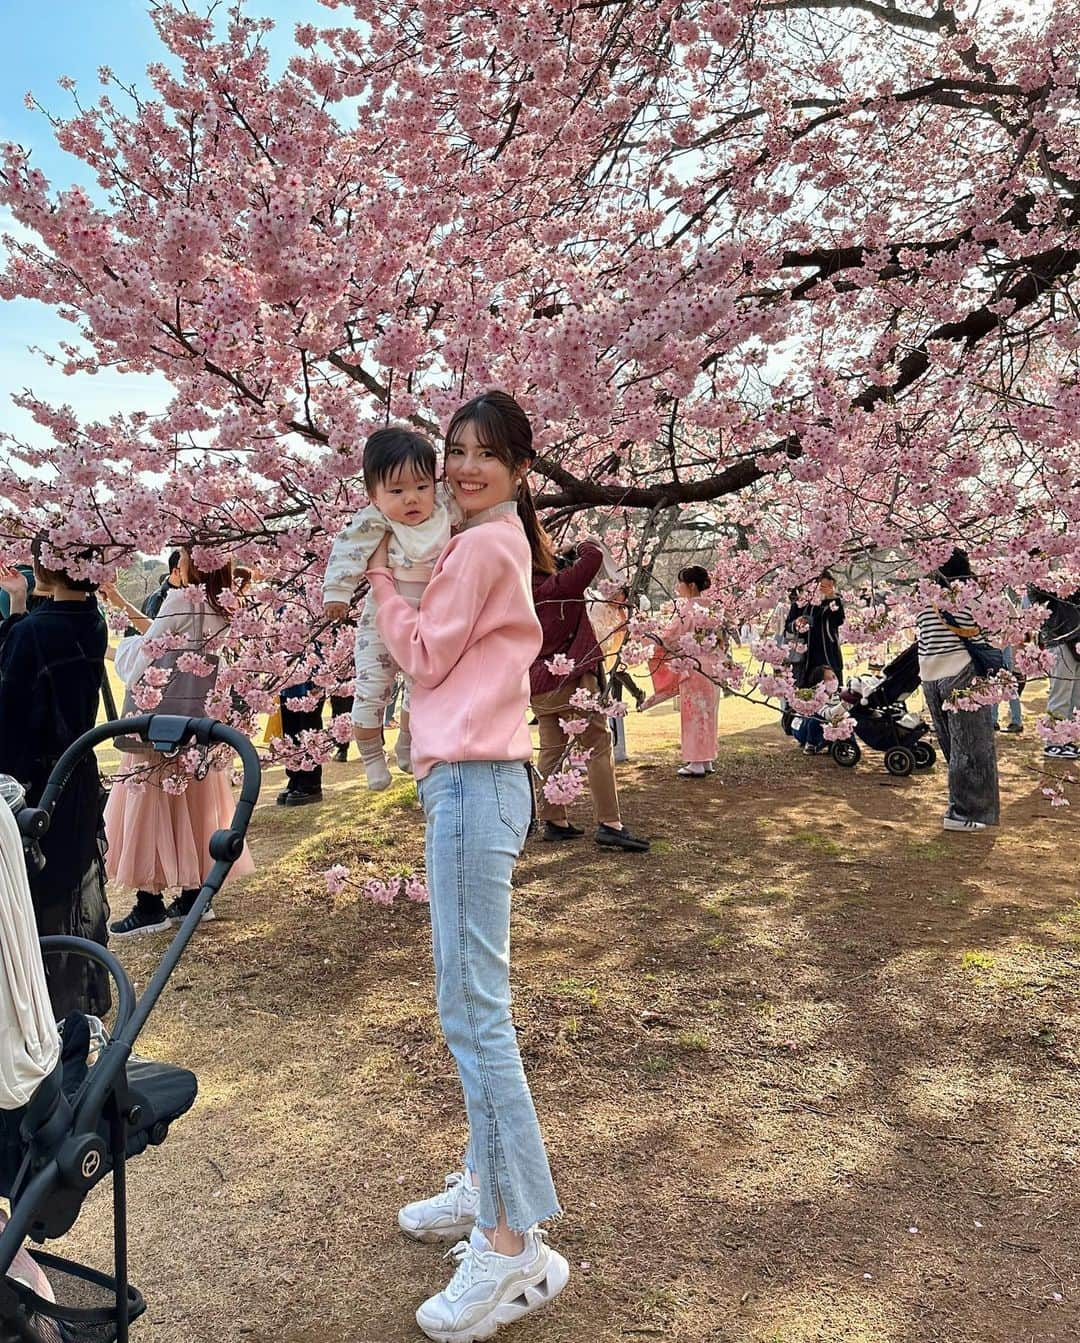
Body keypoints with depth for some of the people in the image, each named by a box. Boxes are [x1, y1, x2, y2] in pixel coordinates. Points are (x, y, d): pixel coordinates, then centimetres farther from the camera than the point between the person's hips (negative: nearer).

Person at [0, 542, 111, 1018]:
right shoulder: (93, 626, -1)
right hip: (81, 774, 7)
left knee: (40, 889, 6)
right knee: (79, 881, 19)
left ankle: (52, 1005, 18)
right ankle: (87, 993, 33)